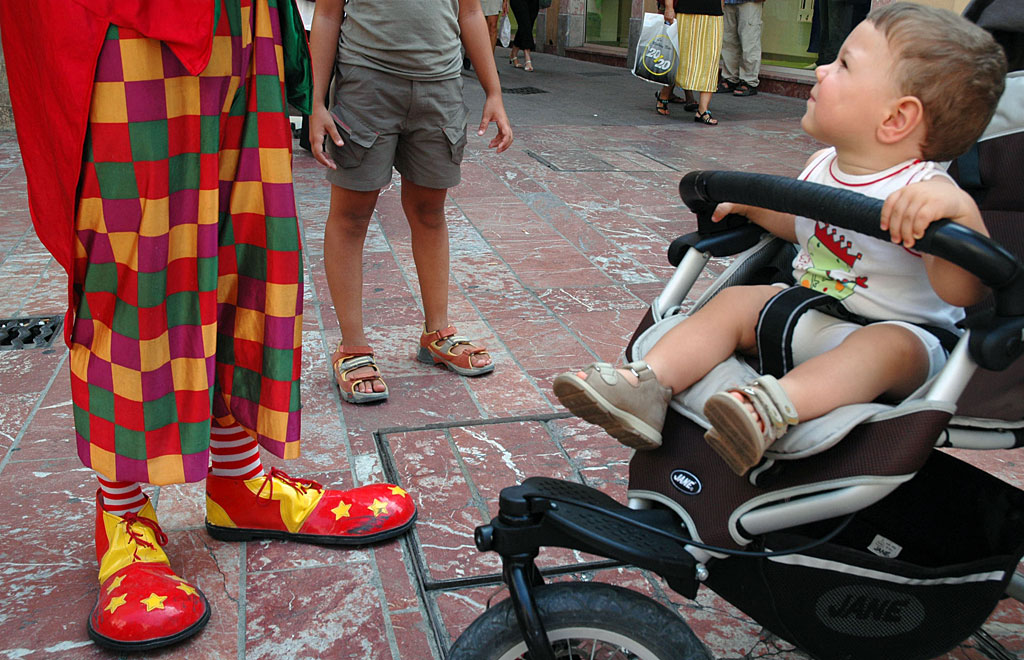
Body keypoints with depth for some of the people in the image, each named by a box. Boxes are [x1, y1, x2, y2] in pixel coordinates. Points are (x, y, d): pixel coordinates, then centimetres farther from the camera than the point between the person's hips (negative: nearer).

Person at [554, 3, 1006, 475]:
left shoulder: (922, 192, -21)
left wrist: (960, 208, -50)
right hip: (808, 315, 7)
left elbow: (962, 292, -34)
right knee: (735, 302, -7)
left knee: (888, 345, -37)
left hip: (902, 334, -7)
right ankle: (647, 385, -22)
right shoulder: (821, 168, 1)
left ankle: (776, 406, -60)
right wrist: (753, 205, 9)